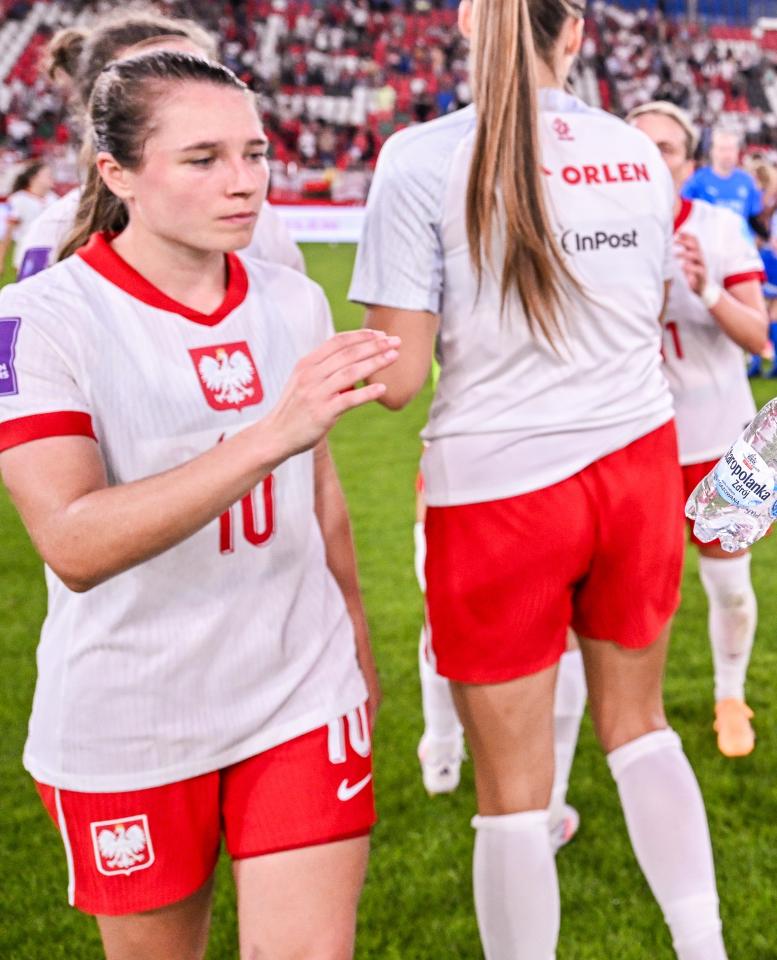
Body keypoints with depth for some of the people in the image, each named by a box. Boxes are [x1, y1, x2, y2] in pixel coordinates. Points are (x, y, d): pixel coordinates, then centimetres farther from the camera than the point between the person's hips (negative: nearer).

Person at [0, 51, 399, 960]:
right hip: (126, 734, -3)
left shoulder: (294, 302, 1)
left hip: (304, 699, 3)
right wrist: (270, 434, -36)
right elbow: (74, 546, -28)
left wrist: (356, 645, 20)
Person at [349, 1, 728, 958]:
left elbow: (396, 378, -12)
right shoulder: (638, 155, 2)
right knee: (637, 723, 24)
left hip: (499, 487, -4)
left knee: (513, 784, 9)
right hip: (638, 467, 5)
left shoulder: (423, 160, -12)